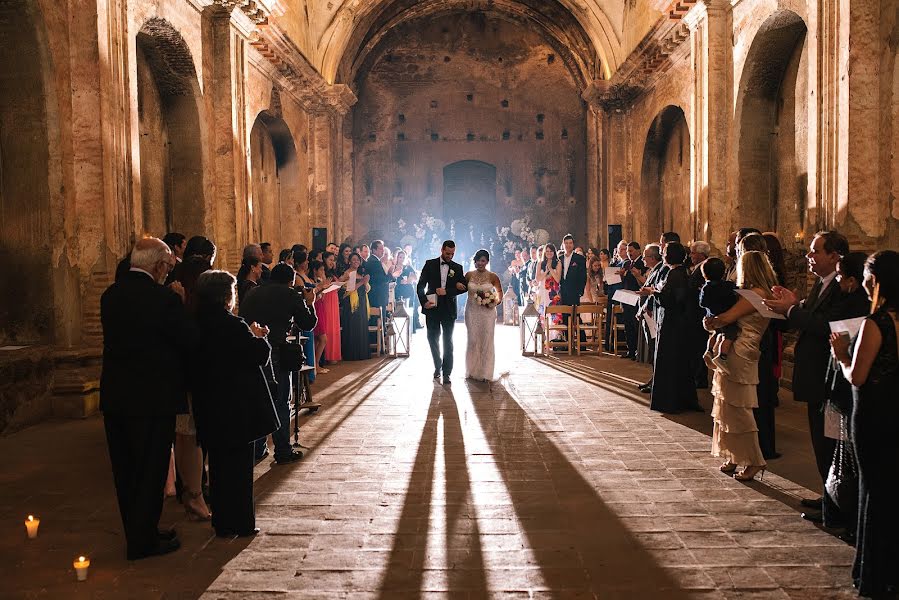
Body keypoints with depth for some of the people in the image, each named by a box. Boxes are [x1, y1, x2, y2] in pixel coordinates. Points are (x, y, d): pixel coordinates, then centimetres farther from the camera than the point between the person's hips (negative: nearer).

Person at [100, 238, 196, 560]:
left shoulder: (110, 294, 4)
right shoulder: (164, 298, -19)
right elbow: (192, 340, -14)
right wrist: (179, 304, 1)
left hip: (114, 395, 7)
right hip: (153, 398, -7)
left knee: (126, 470, 17)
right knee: (150, 470, 6)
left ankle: (137, 532, 30)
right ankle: (143, 541, 15)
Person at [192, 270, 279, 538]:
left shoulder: (198, 324, 2)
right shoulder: (233, 325, -19)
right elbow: (259, 355, -14)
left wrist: (250, 337, 11)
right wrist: (259, 337, 3)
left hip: (209, 405, 7)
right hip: (237, 405, -6)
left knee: (219, 462, 16)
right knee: (239, 463, 5)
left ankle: (222, 521, 24)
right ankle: (240, 523, 13)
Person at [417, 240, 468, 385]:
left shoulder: (457, 268, 6)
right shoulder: (430, 264, 3)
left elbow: (464, 287, -1)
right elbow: (420, 285, 0)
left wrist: (447, 291, -13)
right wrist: (424, 301, -14)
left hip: (449, 309, 0)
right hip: (432, 308, 0)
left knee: (448, 342, -1)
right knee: (432, 339, 8)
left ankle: (446, 373, 3)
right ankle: (437, 366, 28)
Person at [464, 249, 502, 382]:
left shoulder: (493, 276, -2)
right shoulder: (469, 275, 3)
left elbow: (499, 292, 9)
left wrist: (496, 302, -6)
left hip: (487, 312, -1)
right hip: (472, 311, 1)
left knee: (486, 341, 1)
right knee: (472, 341, 3)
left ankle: (485, 373, 10)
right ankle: (472, 371, 15)